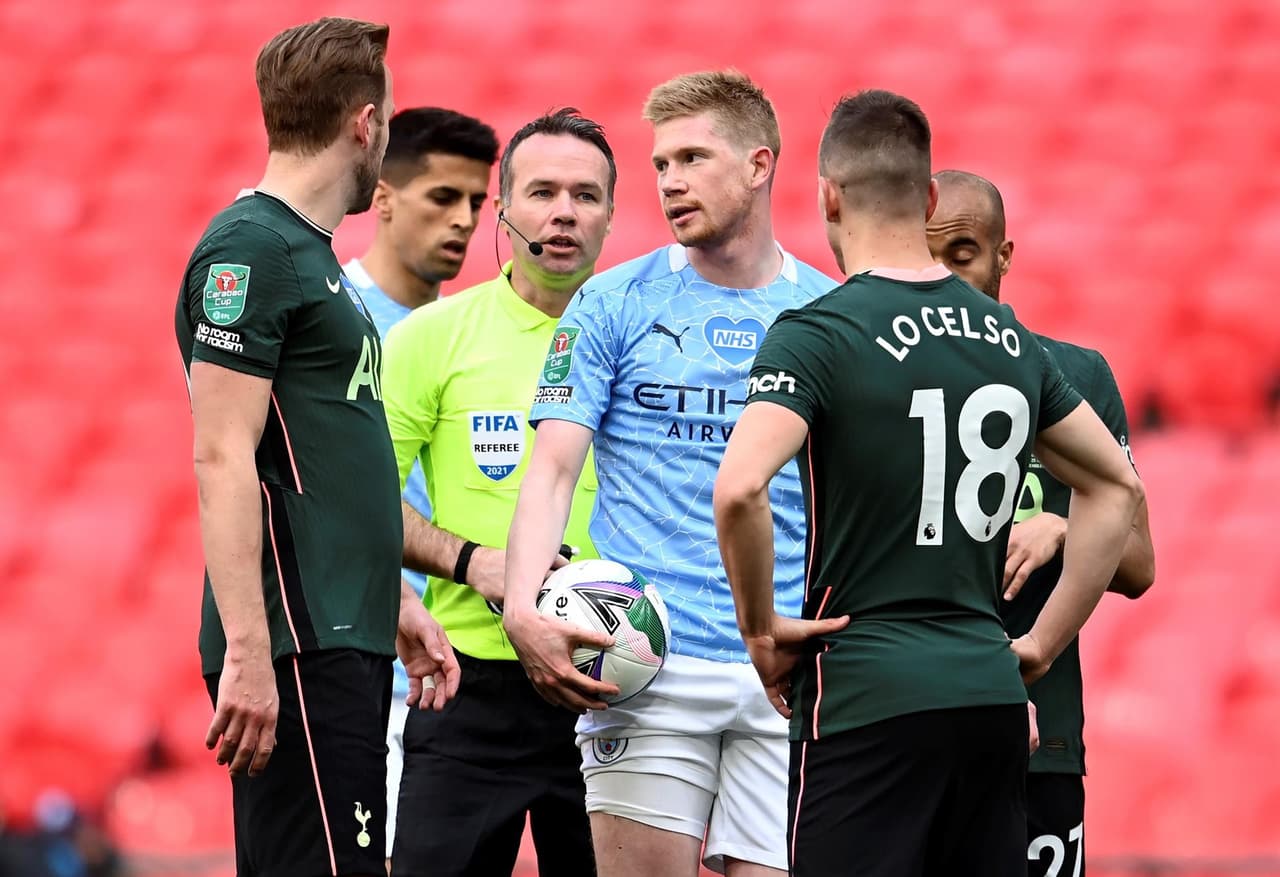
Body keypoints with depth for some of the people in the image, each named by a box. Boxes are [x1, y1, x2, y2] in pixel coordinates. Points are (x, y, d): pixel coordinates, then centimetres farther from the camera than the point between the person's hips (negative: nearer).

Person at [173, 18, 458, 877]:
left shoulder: (314, 254, 20)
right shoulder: (250, 249, -10)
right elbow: (223, 460, -17)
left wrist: (396, 603, 26)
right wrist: (246, 652, -22)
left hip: (346, 641, 10)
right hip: (297, 650, -10)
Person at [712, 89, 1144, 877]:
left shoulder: (816, 333, -8)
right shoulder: (1010, 337, 11)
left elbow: (740, 488, -24)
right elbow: (1118, 487, 21)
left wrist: (761, 627, -9)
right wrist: (1041, 647, 20)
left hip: (865, 700, -6)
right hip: (994, 700, 6)